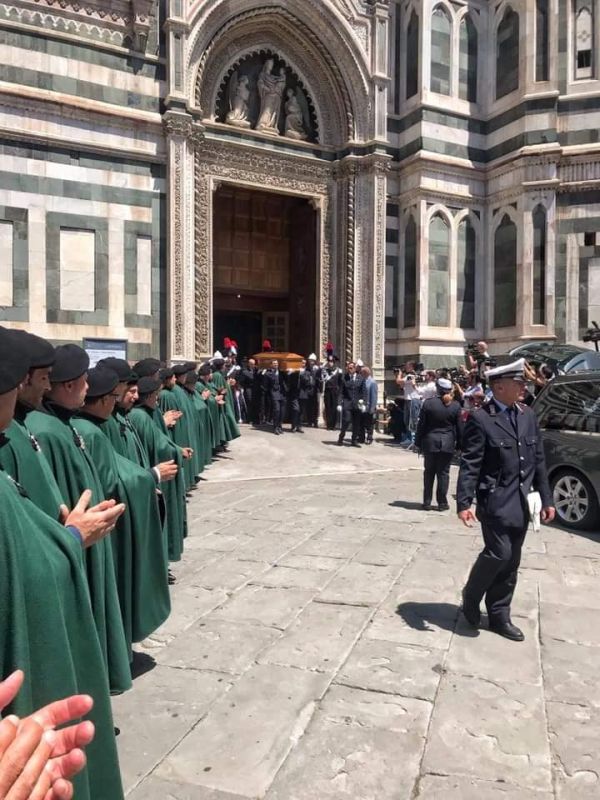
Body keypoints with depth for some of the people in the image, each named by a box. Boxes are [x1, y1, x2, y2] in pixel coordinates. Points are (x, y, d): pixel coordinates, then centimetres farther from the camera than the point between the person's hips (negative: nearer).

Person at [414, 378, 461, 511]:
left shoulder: (428, 403, -7)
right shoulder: (455, 406, -3)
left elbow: (421, 425, -3)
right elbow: (458, 427, 1)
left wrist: (418, 443, 4)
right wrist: (458, 444, 9)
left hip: (430, 442, 0)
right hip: (448, 443, 0)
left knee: (429, 472, 10)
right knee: (443, 472, 7)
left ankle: (427, 502, 13)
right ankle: (442, 503, 10)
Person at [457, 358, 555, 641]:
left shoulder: (528, 415, 8)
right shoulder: (480, 419, -11)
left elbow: (538, 460, 12)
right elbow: (469, 465, -14)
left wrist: (546, 498, 10)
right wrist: (464, 503, -20)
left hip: (521, 503, 6)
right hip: (496, 501, -6)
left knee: (510, 563, 12)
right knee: (499, 553, -10)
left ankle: (499, 616, 26)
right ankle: (471, 596, 17)